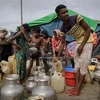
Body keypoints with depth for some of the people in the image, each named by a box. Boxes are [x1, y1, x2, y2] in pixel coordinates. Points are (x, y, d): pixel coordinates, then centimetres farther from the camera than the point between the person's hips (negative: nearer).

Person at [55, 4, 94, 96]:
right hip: (78, 42, 6)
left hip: (87, 41, -5)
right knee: (77, 64, 5)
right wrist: (58, 57, -2)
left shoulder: (76, 18, -24)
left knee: (83, 65, -6)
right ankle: (76, 86, 14)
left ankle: (78, 89, 2)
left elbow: (88, 29, -17)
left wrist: (82, 45, -21)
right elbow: (63, 43, 1)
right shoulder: (63, 29, -9)